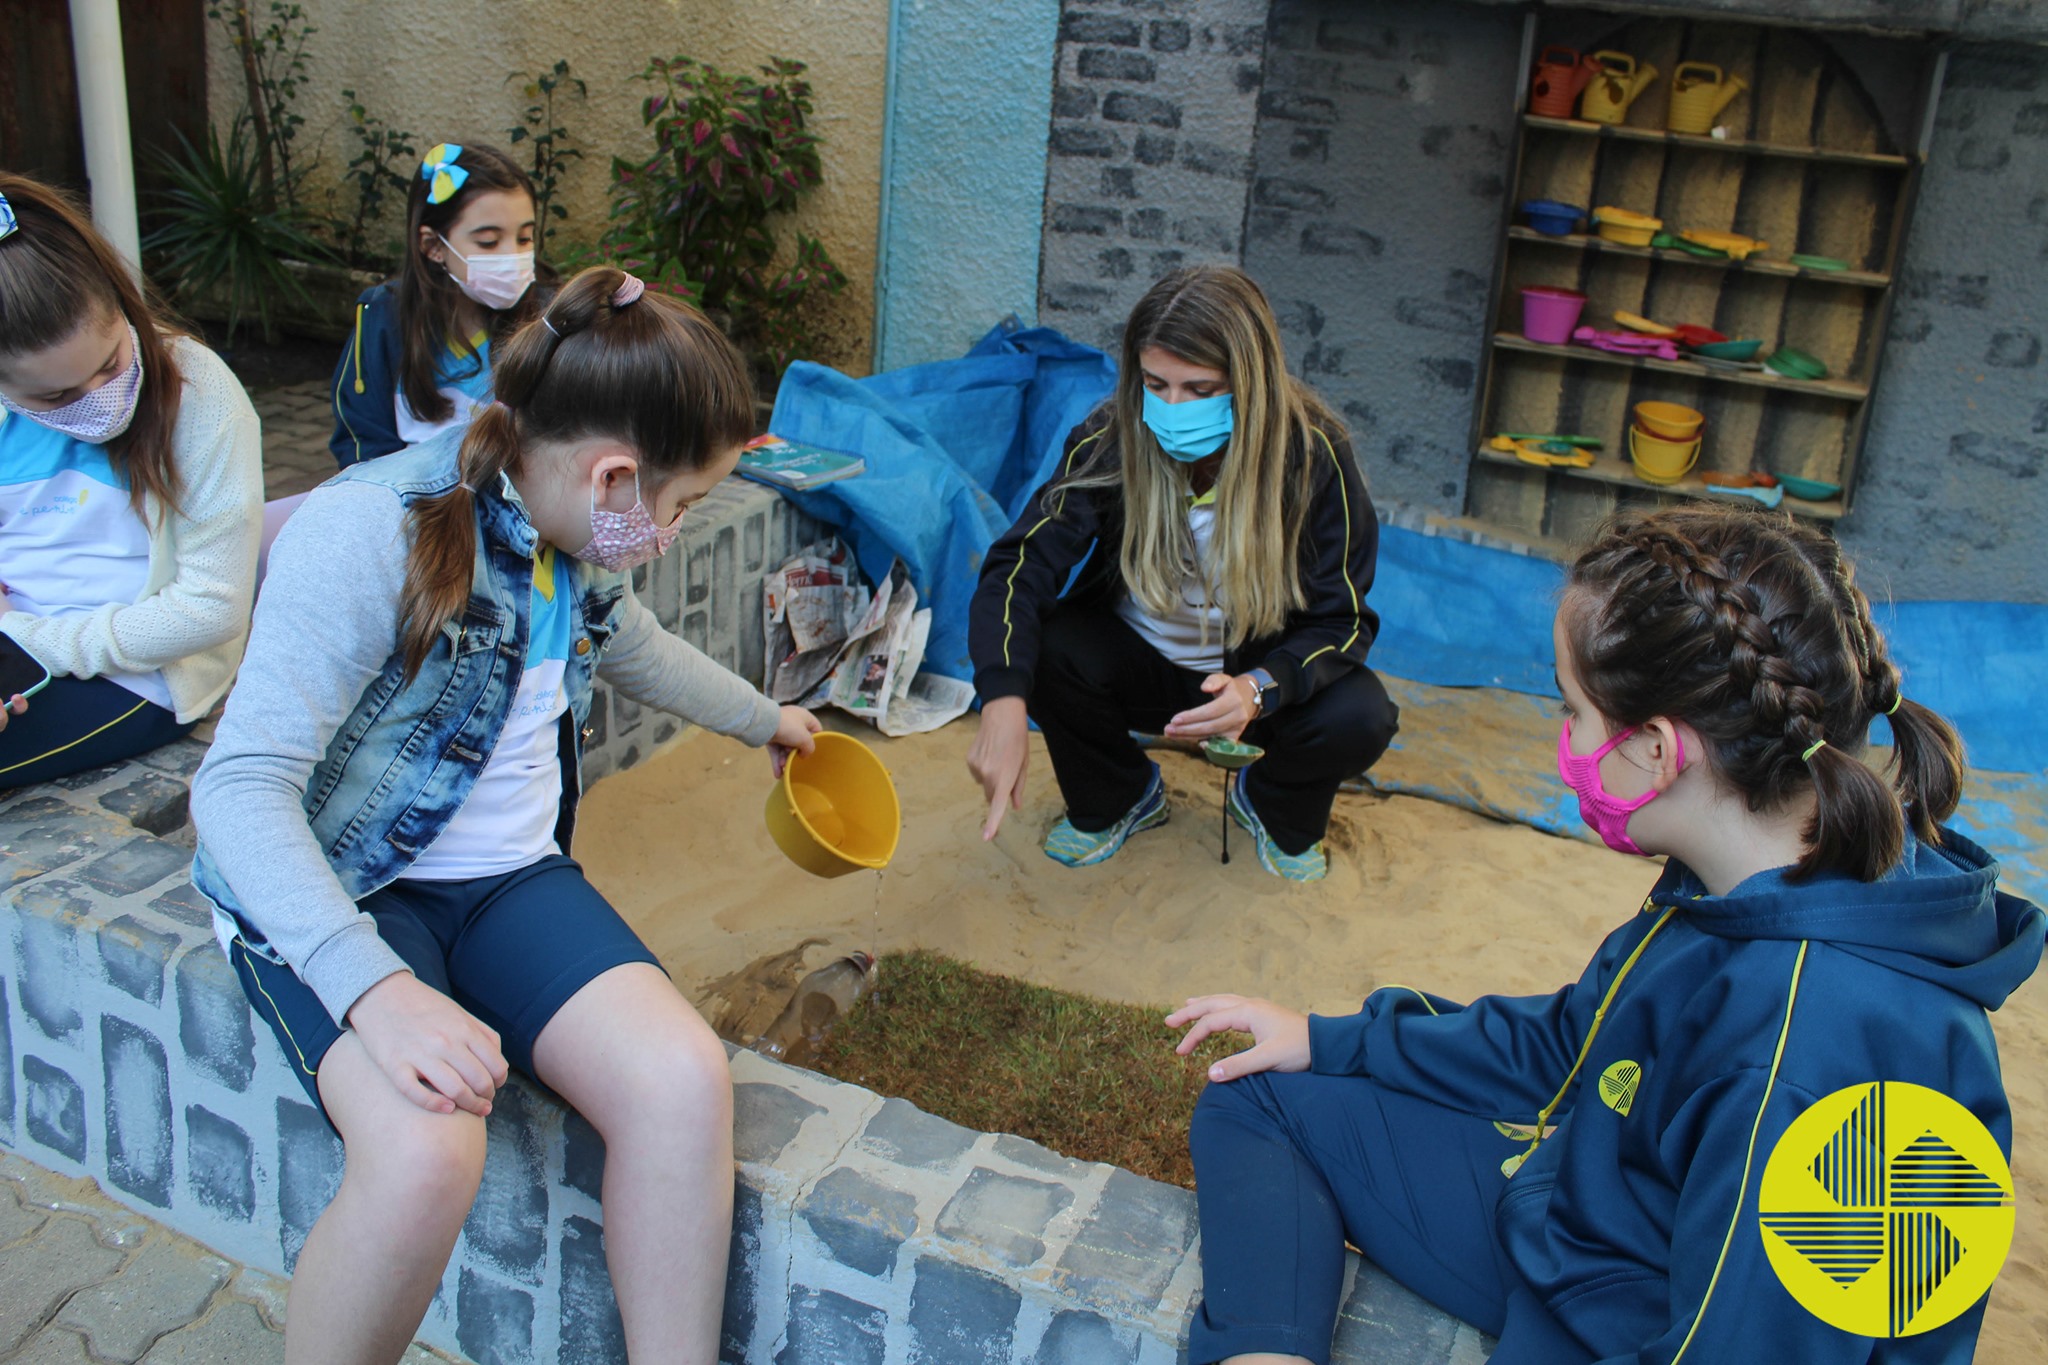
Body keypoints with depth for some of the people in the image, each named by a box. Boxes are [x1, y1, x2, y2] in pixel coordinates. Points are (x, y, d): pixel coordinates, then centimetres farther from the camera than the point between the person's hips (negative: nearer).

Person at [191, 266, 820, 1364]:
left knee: (686, 1082, -22)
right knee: (425, 1158, -33)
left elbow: (629, 644, 28)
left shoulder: (580, 536, 3)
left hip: (510, 876, 6)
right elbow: (239, 788, -26)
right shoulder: (367, 535, -21)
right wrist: (374, 988, -38)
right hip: (333, 894, -6)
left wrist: (760, 718, 43)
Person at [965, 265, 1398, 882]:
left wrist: (1260, 689, -41)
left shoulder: (1314, 456, -22)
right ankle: (1118, 799, 4)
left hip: (1264, 672, -1)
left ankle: (1271, 805, 8)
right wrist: (1004, 701, -46)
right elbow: (1022, 565, -28)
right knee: (1043, 649, -29)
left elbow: (1342, 621, -19)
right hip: (1139, 663, 1)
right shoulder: (1111, 441, -20)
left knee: (1360, 719, -30)